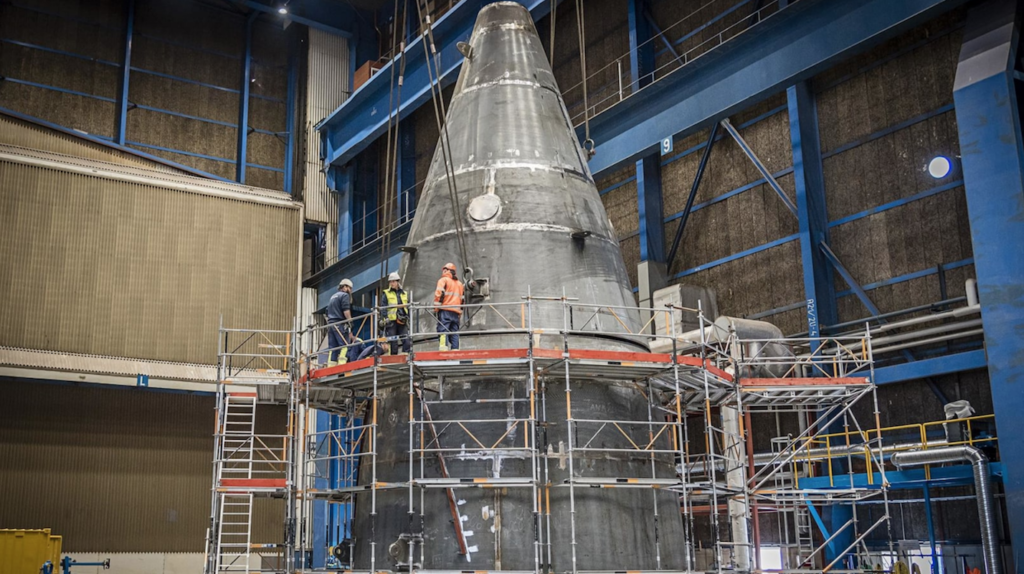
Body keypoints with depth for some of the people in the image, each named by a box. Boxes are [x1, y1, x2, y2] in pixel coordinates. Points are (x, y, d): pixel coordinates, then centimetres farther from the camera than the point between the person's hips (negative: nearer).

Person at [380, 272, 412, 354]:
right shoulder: (386, 294, 8)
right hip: (391, 321, -3)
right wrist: (385, 318, -11)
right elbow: (383, 307, 0)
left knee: (407, 341, -8)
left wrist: (408, 318, 13)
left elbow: (408, 307, 21)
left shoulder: (405, 294, 18)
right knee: (393, 342, -4)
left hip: (403, 321, 3)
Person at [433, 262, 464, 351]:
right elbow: (462, 299, 20)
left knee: (443, 331, -12)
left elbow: (439, 293, -10)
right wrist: (460, 313, 21)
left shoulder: (443, 280, 3)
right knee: (454, 333, 5)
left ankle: (444, 348, -25)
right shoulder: (459, 283, 23)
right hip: (456, 312, 6)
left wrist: (437, 306, -7)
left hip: (445, 311, -6)